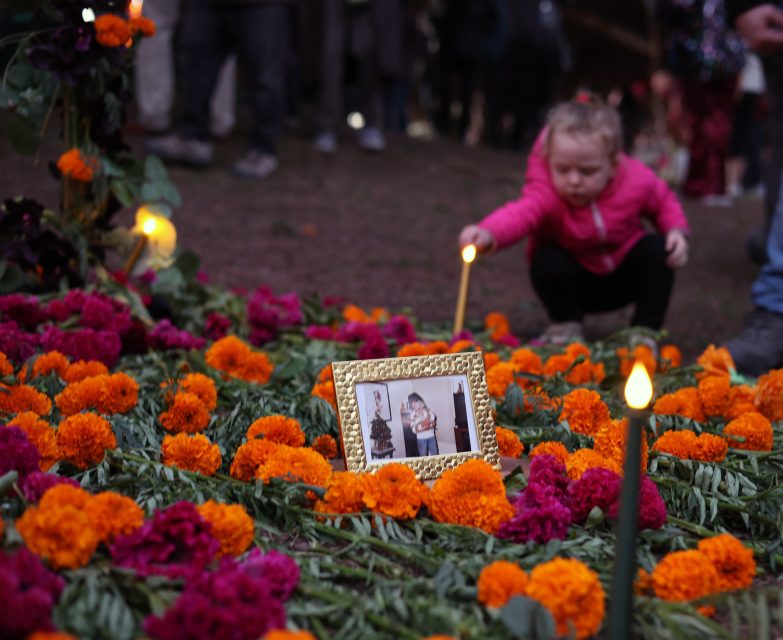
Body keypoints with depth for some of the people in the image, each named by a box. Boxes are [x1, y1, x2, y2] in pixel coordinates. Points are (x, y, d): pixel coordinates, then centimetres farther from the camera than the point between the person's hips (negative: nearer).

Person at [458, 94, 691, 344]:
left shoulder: (636, 181, -22)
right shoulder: (548, 192, -33)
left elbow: (664, 202, 1)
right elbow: (522, 212, -57)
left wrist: (676, 231, -19)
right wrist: (488, 234, -78)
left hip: (624, 278, 2)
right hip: (575, 283, -2)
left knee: (657, 250, -24)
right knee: (548, 261, -32)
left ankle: (643, 333, -9)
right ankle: (566, 326, -3)